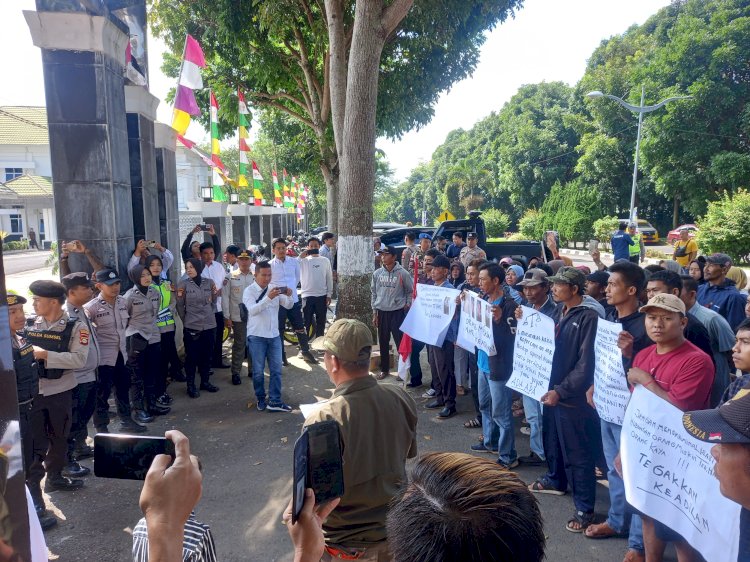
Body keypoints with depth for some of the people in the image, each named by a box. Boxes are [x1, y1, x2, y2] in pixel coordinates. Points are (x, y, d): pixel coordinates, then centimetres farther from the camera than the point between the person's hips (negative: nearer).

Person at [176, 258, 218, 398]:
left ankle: (205, 381, 29)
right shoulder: (183, 284, -7)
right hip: (191, 326, -3)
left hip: (209, 325, 3)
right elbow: (180, 305, 2)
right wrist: (185, 320, 8)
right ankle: (191, 385, 19)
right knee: (191, 357, 6)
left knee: (206, 355, 14)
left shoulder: (209, 282, 0)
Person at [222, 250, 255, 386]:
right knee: (239, 345, 5)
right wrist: (227, 317, -4)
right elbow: (225, 297, -2)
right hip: (238, 317, -2)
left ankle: (252, 370, 25)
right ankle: (236, 372, 17)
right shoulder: (230, 276, -3)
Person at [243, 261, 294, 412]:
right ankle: (261, 400, 23)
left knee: (276, 369, 4)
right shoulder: (249, 291, -8)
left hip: (274, 335, 4)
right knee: (258, 371, 7)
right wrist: (268, 298, -36)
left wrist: (289, 296, -18)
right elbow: (252, 310, -24)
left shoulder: (274, 289, 6)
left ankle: (274, 402, 10)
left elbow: (288, 306, 4)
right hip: (257, 336, -4)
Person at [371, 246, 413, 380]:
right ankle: (384, 369, 25)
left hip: (397, 312, -4)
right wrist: (374, 312, 7)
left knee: (400, 342, 0)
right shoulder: (377, 274, 2)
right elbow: (373, 293, 9)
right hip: (381, 312, 4)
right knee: (383, 343, 12)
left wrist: (407, 305, -5)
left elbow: (410, 292, 1)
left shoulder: (403, 273, -8)